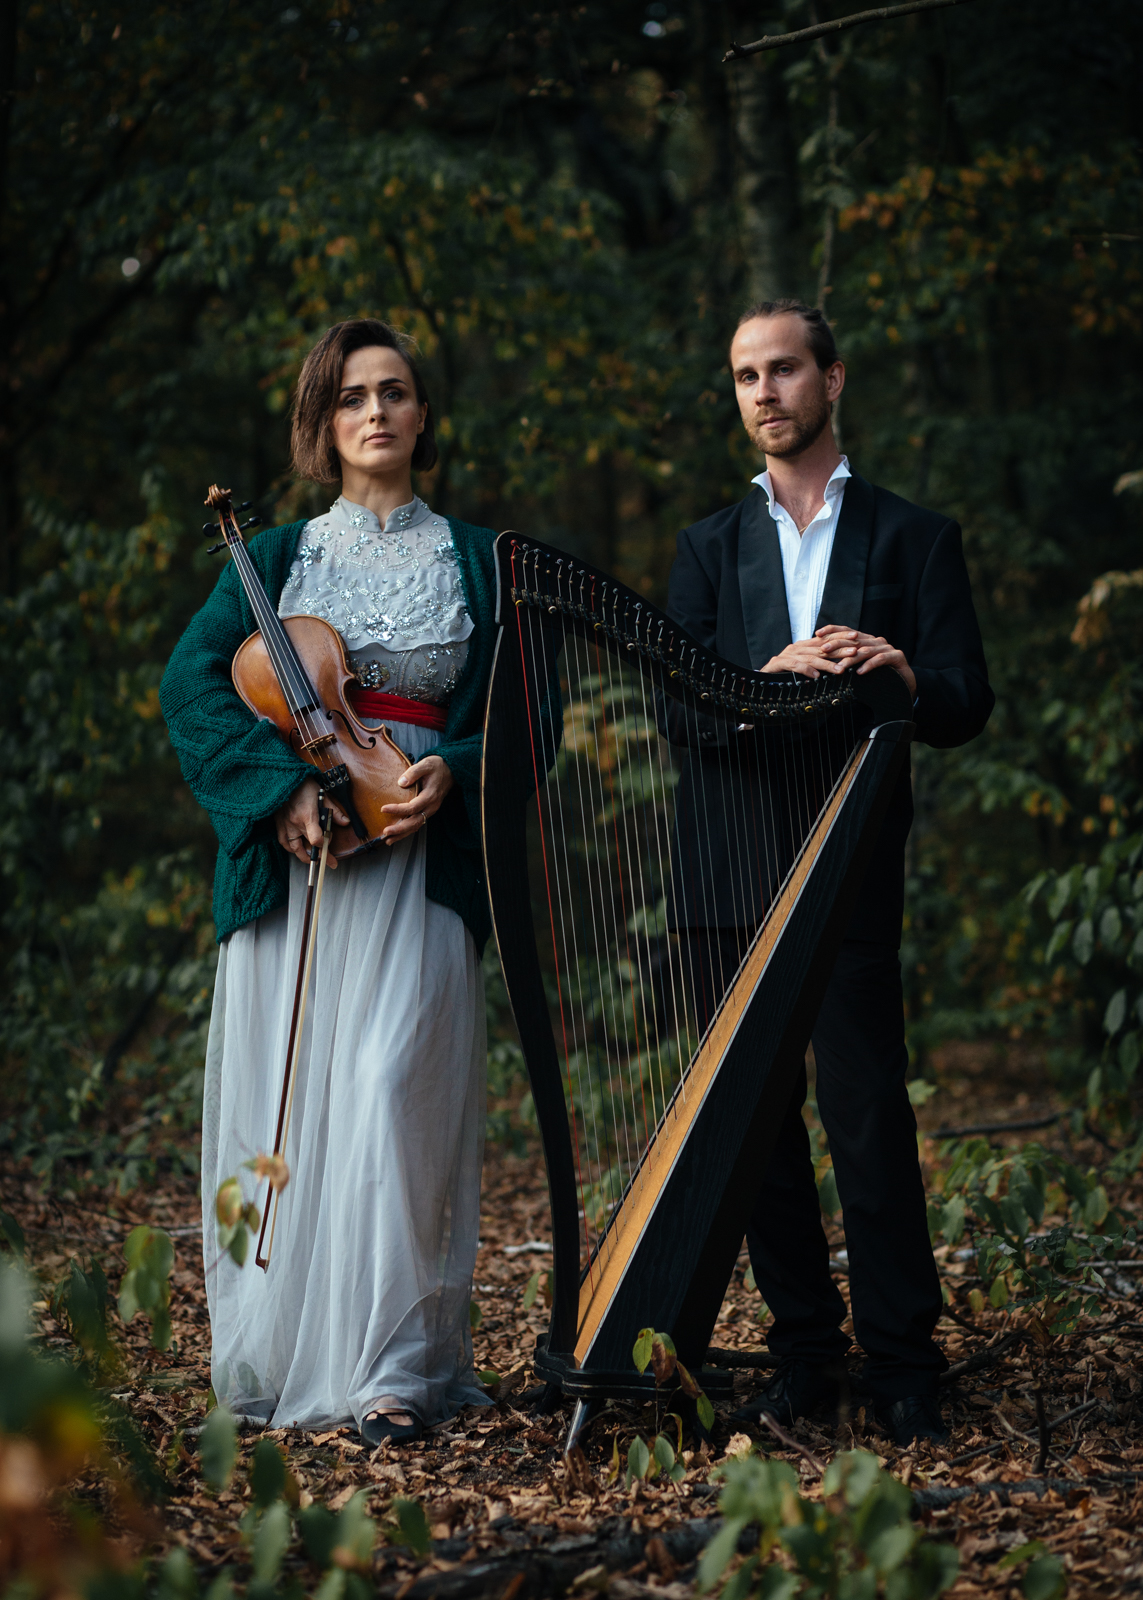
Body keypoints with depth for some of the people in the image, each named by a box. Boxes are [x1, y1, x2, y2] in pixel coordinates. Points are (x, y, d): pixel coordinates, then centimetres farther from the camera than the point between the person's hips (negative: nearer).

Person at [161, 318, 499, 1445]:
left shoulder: (478, 561, 14)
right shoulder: (273, 558, 14)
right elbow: (193, 683, 0)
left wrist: (454, 771, -11)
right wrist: (282, 789, -16)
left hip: (419, 856, -1)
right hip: (289, 849, 1)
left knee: (390, 1090, -13)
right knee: (281, 1096, -1)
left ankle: (390, 1365, -11)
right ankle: (271, 1359, 10)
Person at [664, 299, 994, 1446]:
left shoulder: (913, 537, 10)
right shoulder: (709, 547, 16)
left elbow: (967, 706, 2)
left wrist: (903, 676, -20)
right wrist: (772, 674, -17)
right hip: (726, 869, 3)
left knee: (867, 1111, -9)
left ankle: (901, 1361, 1)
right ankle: (804, 1350, 15)